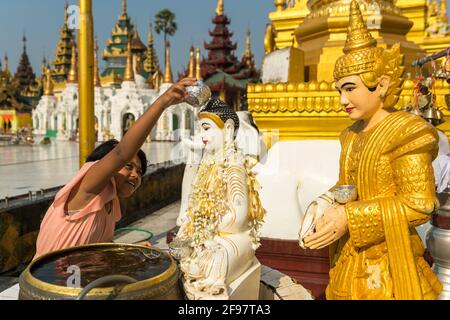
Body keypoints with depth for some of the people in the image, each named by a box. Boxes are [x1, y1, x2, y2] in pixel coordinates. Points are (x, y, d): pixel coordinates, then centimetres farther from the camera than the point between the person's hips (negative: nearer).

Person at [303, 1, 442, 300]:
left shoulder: (407, 132, -14)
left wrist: (350, 218, -24)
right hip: (351, 257, 7)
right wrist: (328, 210, -8)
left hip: (387, 259, -7)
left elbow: (418, 204, -19)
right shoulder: (352, 135, 9)